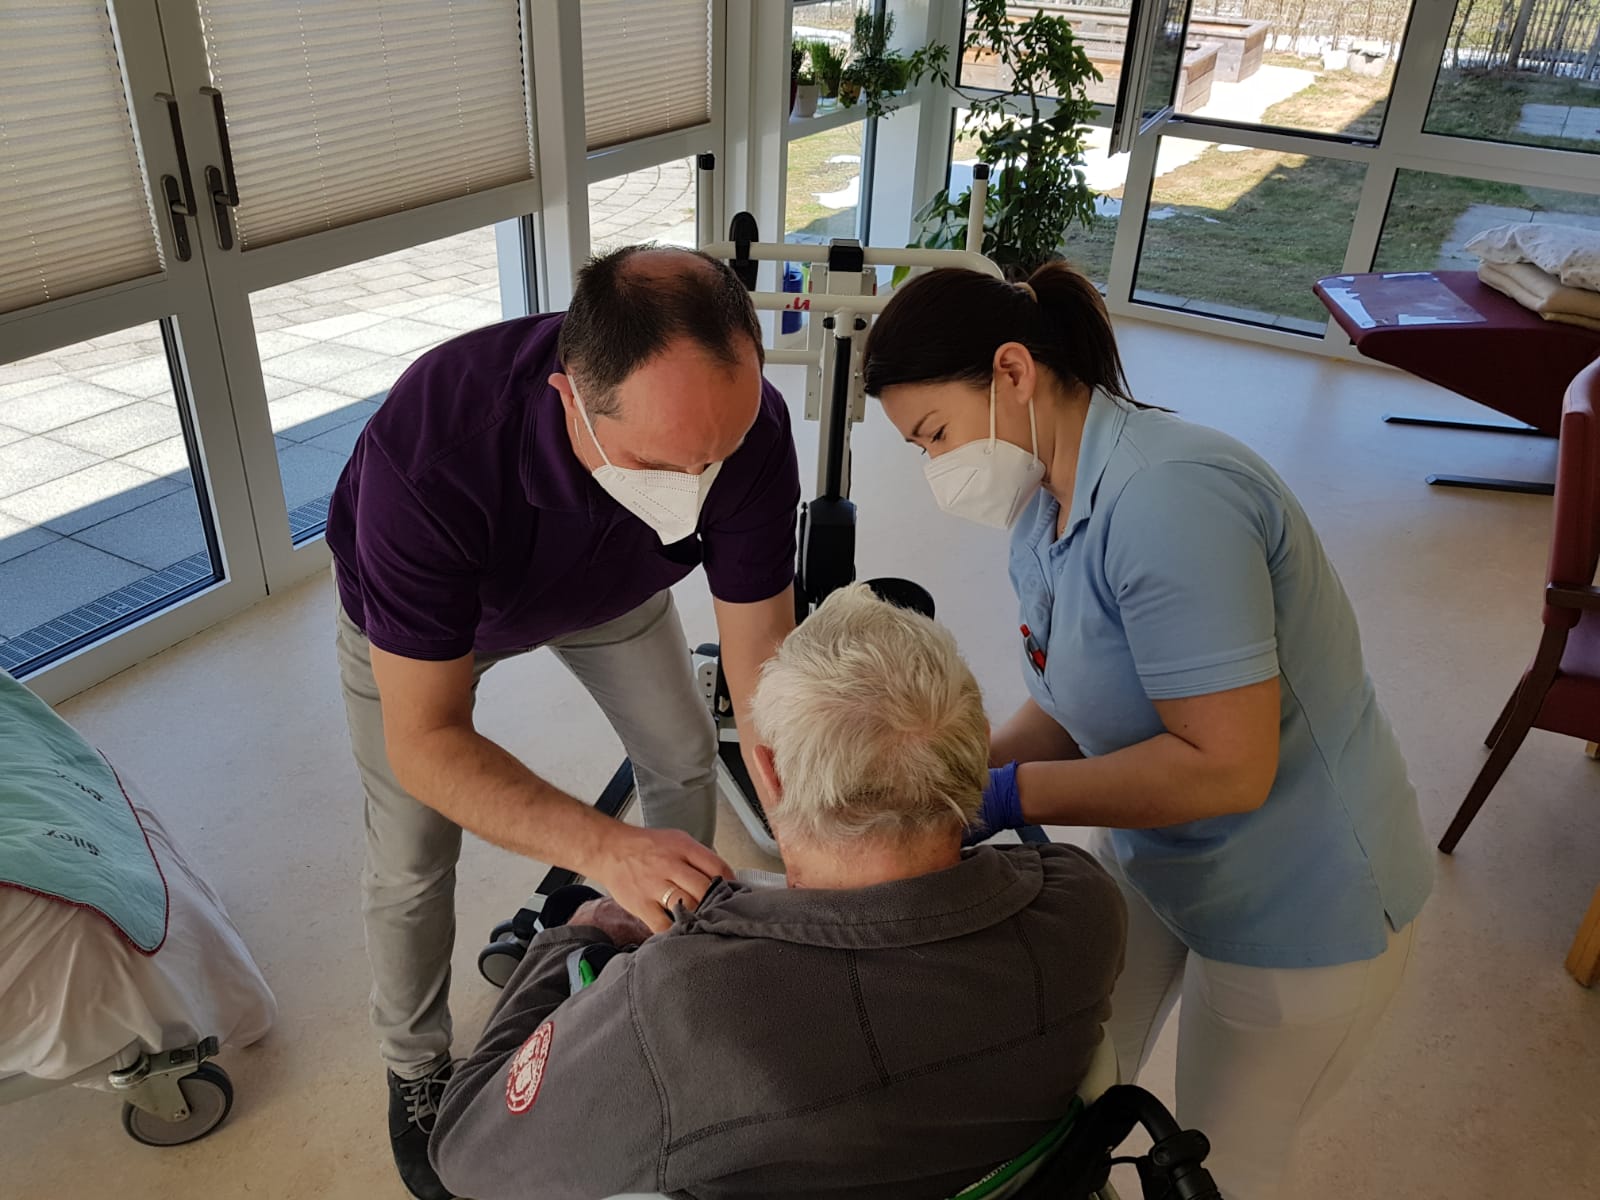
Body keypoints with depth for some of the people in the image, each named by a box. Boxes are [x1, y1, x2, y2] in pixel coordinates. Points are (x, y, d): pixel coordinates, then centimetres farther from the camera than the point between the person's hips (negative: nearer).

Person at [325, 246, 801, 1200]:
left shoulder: (742, 423, -37)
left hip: (609, 582, 3)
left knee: (685, 757, 11)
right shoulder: (425, 452, -47)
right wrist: (604, 849, -54)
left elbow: (762, 657, -28)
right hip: (416, 607, -2)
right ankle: (417, 1067, 30)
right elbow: (425, 743, -39)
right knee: (413, 861, -1)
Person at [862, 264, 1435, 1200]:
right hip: (1155, 860, 8)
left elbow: (1226, 765, -33)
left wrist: (1005, 792, -27)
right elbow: (1069, 707, 1)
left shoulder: (1167, 499, -33)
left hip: (1299, 907, -7)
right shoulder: (1045, 510, -3)